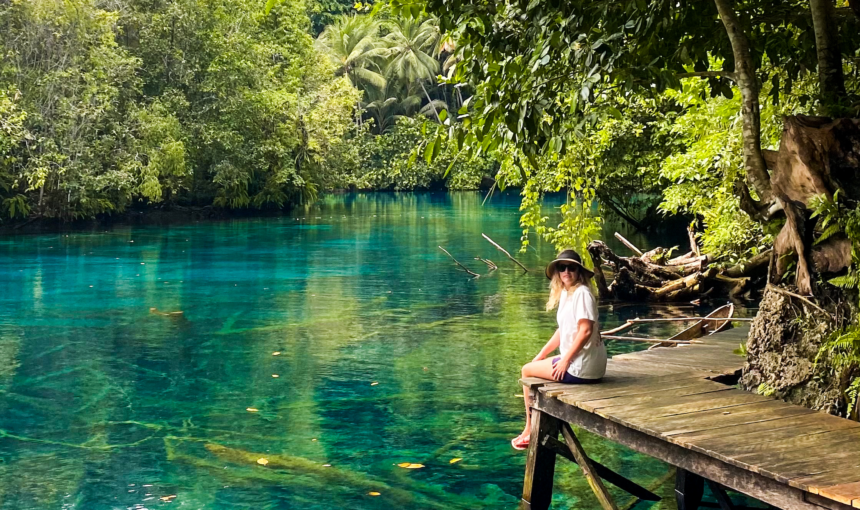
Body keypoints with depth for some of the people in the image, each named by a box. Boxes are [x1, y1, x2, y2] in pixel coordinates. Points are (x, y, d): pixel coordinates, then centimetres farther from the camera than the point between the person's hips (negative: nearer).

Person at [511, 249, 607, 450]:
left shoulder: (582, 293, -17)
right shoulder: (565, 293, 12)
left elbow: (585, 330, -25)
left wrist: (566, 360, -20)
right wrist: (541, 354, 16)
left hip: (581, 368, -10)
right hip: (576, 362, 10)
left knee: (527, 371, 3)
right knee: (535, 365, 26)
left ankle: (530, 430, 15)